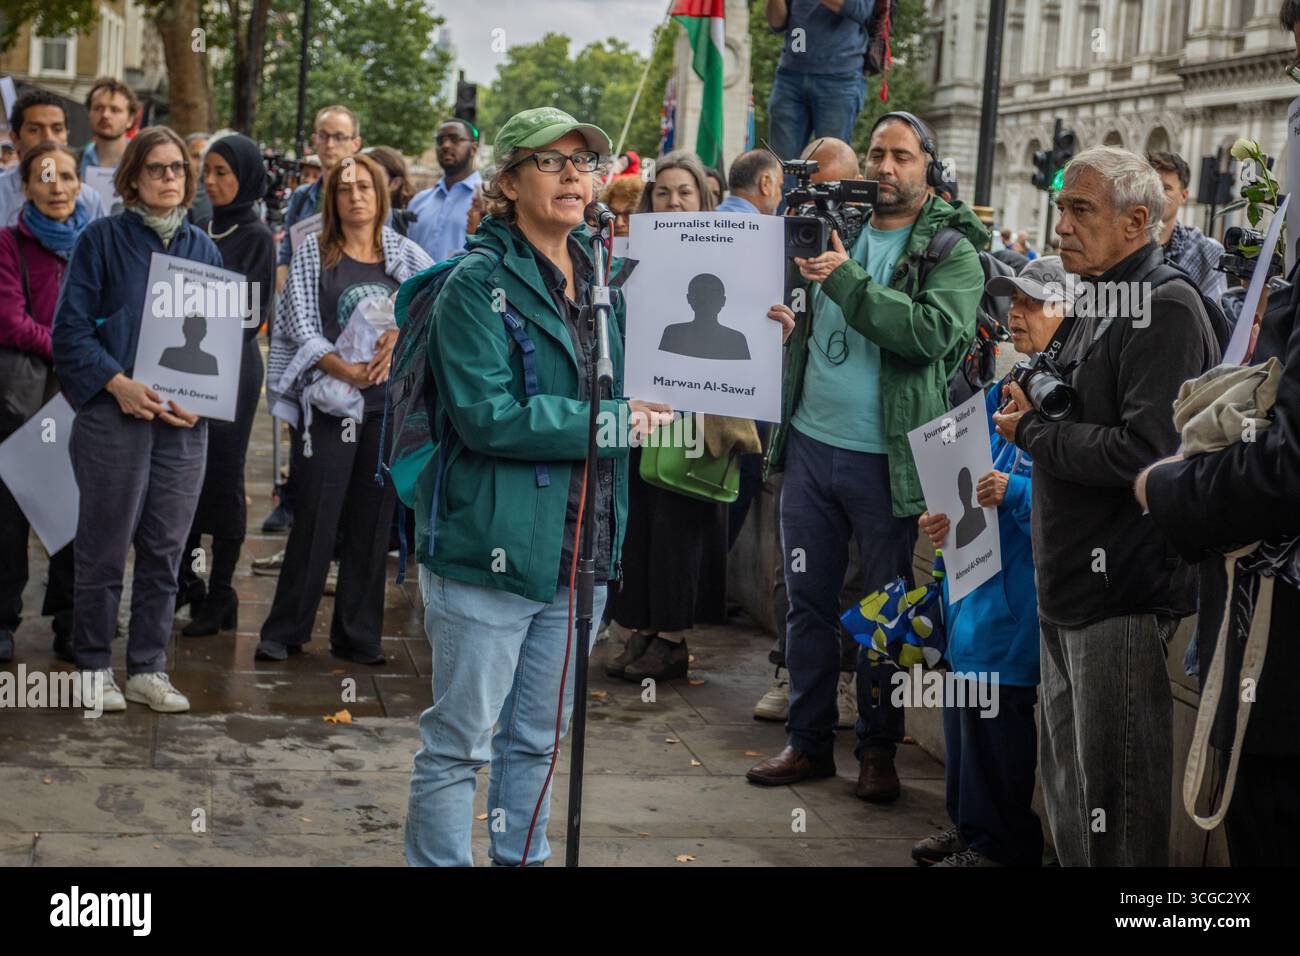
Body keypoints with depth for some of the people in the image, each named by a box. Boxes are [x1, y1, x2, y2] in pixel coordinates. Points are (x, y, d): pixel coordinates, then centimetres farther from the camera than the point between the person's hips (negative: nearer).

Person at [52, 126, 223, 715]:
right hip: (114, 416, -4)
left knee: (165, 549, 7)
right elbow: (71, 327, -5)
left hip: (184, 422, 4)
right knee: (105, 546, 1)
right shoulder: (102, 239, 0)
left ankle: (148, 669, 16)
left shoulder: (202, 249, 12)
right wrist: (119, 384, -17)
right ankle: (95, 667, 15)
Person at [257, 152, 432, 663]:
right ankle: (285, 631, 7)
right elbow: (301, 327, -4)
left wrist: (402, 331, -19)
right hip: (329, 401, -2)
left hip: (389, 404, 2)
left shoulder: (404, 254, 10)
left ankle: (357, 635, 14)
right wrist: (344, 368, -17)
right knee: (317, 517, -4)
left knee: (372, 520, 6)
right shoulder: (313, 253, 4)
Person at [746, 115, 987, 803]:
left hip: (885, 459, -4)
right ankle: (808, 741, 21)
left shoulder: (952, 253, -3)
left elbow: (934, 333, -20)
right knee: (809, 599, 10)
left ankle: (878, 749, 19)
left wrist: (846, 280, -23)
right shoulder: (835, 228, 11)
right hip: (810, 443, 4)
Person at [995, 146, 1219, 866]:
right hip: (1068, 589, 10)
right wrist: (1033, 411, 2)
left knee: (1115, 802, -2)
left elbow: (1145, 454, -25)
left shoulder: (1164, 308, -15)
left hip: (1125, 590, -10)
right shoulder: (1095, 305, 16)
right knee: (1066, 787, 19)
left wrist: (1031, 431, -13)